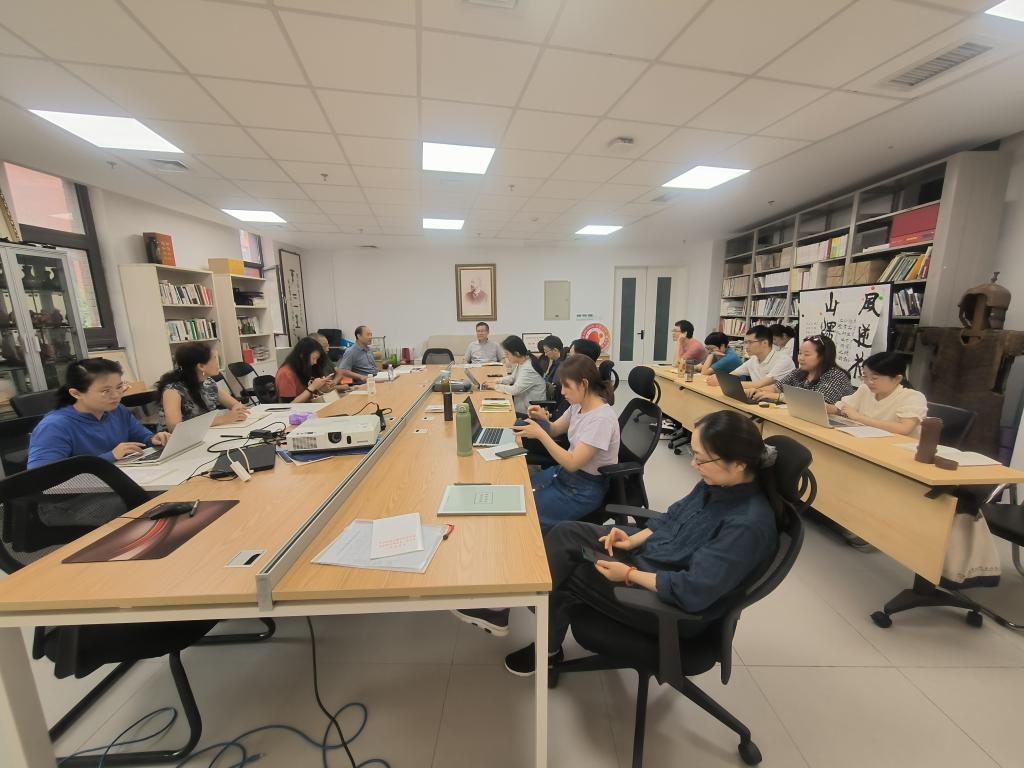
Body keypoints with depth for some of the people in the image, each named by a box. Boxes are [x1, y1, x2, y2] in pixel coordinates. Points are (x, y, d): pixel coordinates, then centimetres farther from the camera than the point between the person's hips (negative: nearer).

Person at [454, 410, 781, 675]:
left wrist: (629, 574, -21)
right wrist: (633, 539, -4)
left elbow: (692, 591, -31)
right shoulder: (716, 483, -6)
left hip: (675, 607, -7)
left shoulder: (749, 524, -30)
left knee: (566, 574, -6)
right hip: (650, 554, 8)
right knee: (566, 534, -5)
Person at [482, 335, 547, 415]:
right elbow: (512, 377, 16)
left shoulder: (529, 369, -27)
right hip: (521, 404, 8)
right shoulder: (520, 362, 1)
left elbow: (514, 390, -28)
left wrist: (495, 386, -15)